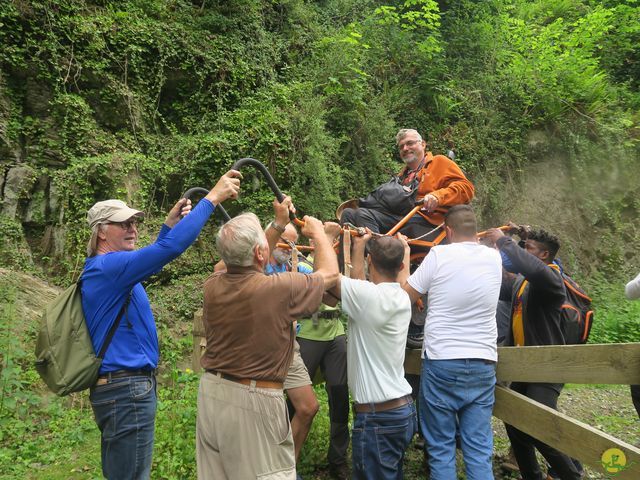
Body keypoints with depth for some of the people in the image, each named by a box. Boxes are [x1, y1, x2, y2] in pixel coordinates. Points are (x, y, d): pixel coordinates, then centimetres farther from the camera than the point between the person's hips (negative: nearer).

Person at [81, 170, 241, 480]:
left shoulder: (109, 268, 13)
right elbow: (171, 247, -29)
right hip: (126, 389, -11)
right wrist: (213, 198, -24)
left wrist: (170, 222, 16)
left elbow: (153, 257, 29)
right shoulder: (107, 266, -19)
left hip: (122, 386, 11)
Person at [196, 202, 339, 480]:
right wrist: (318, 232, 14)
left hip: (211, 392, 7)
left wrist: (279, 225, 19)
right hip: (254, 401, -6)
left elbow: (247, 262, 17)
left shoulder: (213, 285, -5)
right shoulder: (279, 288, -21)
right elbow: (330, 273, -2)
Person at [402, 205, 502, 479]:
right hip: (482, 366, 4)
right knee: (480, 450, 9)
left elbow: (404, 297, -1)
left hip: (441, 364, -4)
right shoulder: (494, 258, 5)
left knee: (441, 448, 7)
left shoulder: (439, 254, -8)